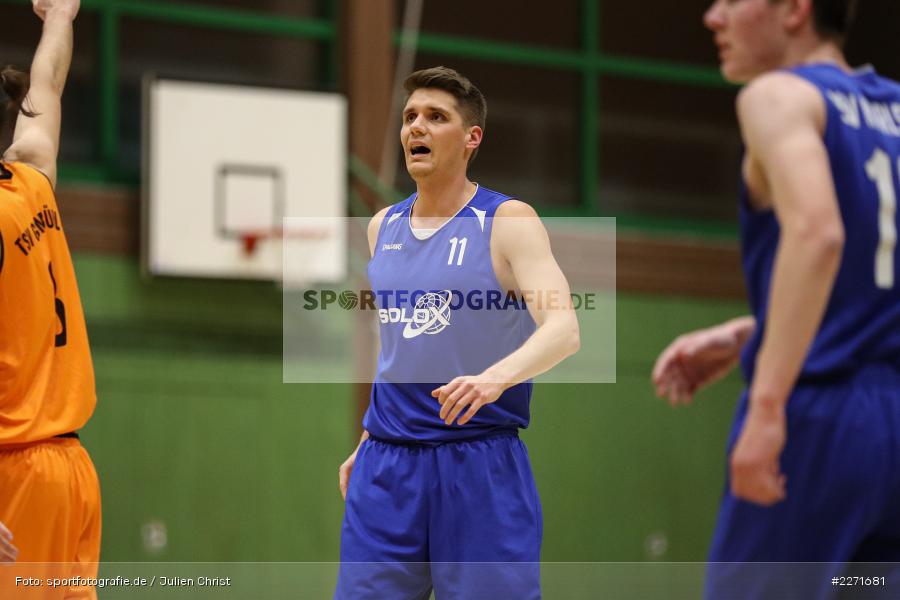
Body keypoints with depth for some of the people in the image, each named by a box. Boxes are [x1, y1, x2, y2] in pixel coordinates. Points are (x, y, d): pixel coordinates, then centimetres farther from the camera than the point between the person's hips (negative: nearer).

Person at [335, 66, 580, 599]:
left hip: (481, 463, -5)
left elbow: (563, 329, -18)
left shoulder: (509, 221, -5)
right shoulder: (383, 227, 13)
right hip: (387, 465, 5)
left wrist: (497, 377, -36)